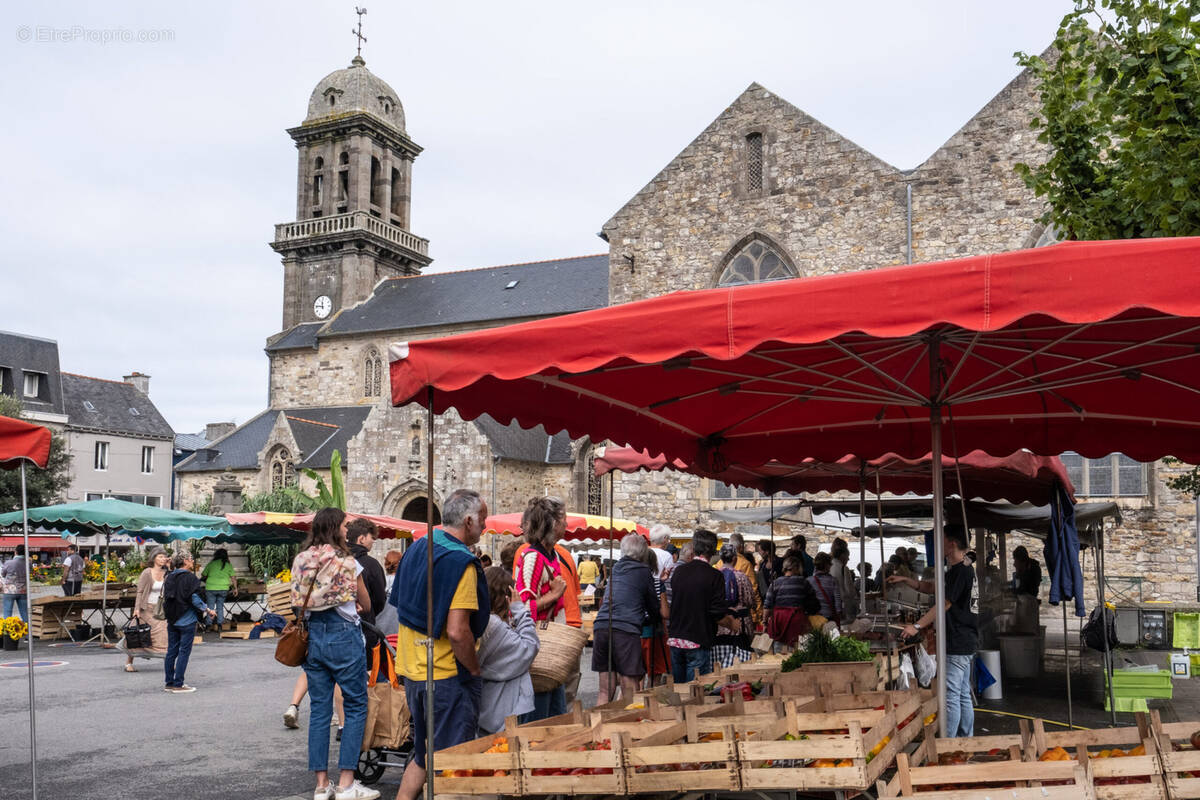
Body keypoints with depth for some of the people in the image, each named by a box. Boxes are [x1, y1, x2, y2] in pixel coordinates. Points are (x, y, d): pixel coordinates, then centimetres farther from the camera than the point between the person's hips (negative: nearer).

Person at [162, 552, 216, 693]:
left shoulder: (169, 578, 8)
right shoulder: (190, 578, -12)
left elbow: (165, 598, 13)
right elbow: (195, 598, -15)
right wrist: (208, 611, -4)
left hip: (172, 620, 7)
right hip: (187, 620, -7)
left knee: (171, 651, 11)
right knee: (184, 651, -2)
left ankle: (169, 683, 17)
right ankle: (178, 685, -2)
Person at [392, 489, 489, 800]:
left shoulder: (416, 548, 7)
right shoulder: (461, 563, -19)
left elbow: (400, 607, 16)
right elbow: (457, 632, -26)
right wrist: (475, 669, -11)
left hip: (411, 669, 8)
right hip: (447, 676, -8)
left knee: (423, 754, 21)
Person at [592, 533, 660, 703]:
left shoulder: (615, 569, 21)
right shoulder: (644, 571, 6)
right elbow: (654, 607, 14)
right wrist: (652, 619, 37)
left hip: (600, 627, 6)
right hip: (626, 631, -5)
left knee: (605, 691, 10)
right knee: (630, 692, -3)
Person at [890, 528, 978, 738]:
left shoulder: (961, 572, -17)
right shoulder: (956, 571, 16)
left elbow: (943, 605, -18)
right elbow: (930, 587, 27)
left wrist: (917, 626, -16)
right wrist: (905, 580, 17)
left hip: (957, 644, -11)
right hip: (965, 643, 11)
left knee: (951, 697, -8)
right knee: (963, 696, 14)